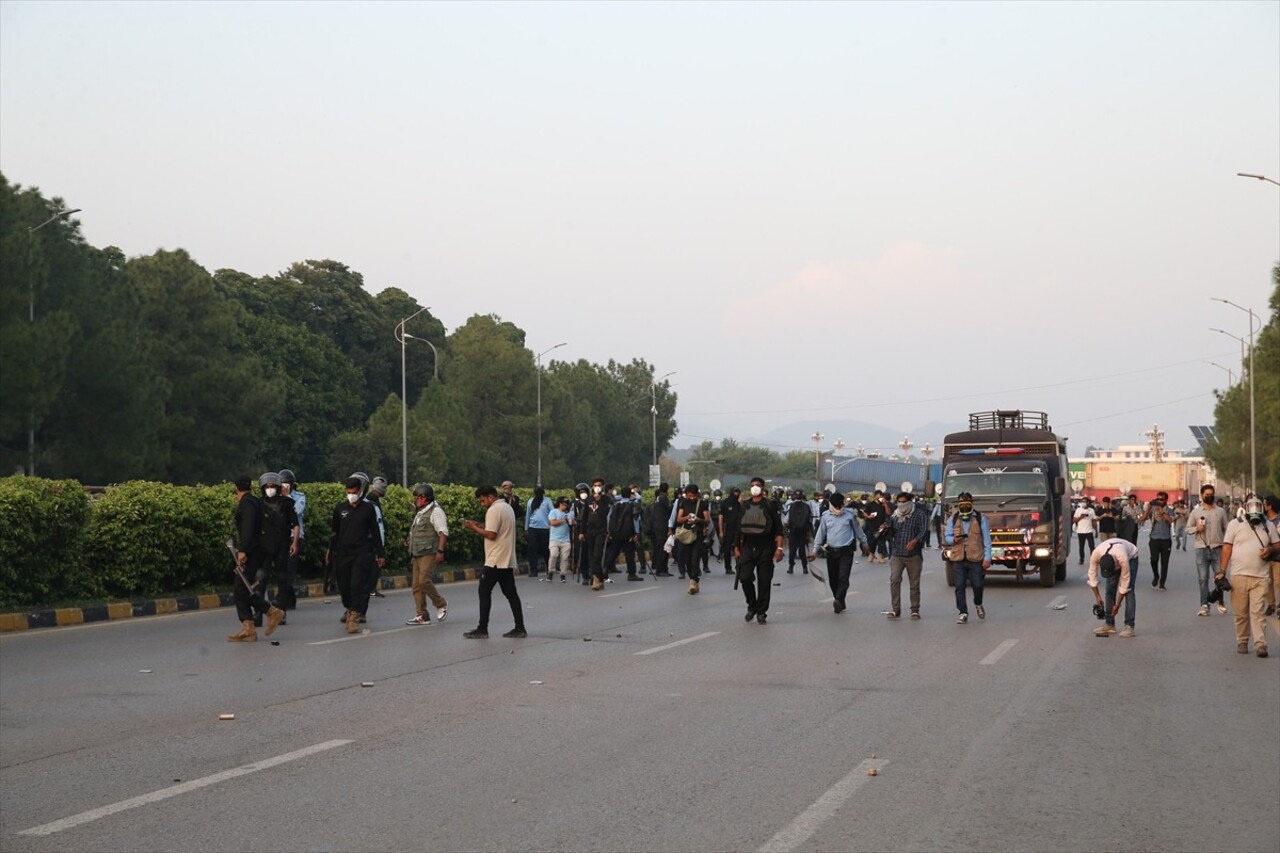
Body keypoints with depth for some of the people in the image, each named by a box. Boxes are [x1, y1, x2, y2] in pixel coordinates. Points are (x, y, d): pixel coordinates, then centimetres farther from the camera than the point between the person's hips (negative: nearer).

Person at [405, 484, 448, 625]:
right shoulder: (419, 513, 22)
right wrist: (411, 552, 23)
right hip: (417, 554, 9)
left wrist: (440, 551, -23)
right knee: (417, 586, 4)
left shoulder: (435, 511, -8)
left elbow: (443, 532, -16)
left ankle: (441, 604, 0)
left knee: (424, 580, -20)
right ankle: (422, 616, 7)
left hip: (429, 554, -9)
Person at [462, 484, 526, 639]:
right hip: (507, 560, 9)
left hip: (495, 561, -9)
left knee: (484, 592, -3)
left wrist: (475, 528, -9)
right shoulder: (507, 507, 16)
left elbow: (491, 535, -22)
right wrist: (481, 527, 12)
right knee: (511, 593, 9)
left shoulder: (494, 510, -15)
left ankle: (482, 629, -2)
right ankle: (520, 628, 7)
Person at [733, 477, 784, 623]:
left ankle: (761, 612, 9)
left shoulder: (769, 506, 0)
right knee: (745, 578, -9)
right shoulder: (745, 506, 12)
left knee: (764, 581, -1)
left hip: (765, 547, -3)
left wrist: (779, 547, -12)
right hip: (748, 546, 3)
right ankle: (752, 606, 12)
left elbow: (779, 528, -3)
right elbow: (739, 528, 16)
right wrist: (737, 547, 11)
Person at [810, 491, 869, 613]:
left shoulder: (850, 514, -1)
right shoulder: (825, 516, 4)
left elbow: (858, 530, 12)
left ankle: (838, 601, -27)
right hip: (831, 552, 3)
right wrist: (815, 550, 8)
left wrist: (864, 543, 20)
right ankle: (840, 604, 16)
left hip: (846, 551, -3)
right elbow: (820, 533, 10)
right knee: (833, 579, 6)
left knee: (843, 578, -16)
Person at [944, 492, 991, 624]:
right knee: (959, 587, -3)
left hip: (976, 558, -2)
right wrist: (954, 539, -10)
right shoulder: (952, 519, 12)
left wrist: (987, 557, -3)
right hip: (958, 559, 2)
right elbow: (947, 537, 14)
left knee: (977, 585, 1)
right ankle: (963, 613, 3)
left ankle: (978, 604, 31)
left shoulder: (980, 518, 6)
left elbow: (987, 539, 5)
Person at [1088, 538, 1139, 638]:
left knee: (1129, 591, -17)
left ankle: (1129, 626, -18)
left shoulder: (1123, 558, -46)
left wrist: (1117, 605, -28)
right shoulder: (1095, 554, -37)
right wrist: (1097, 596, -22)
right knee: (1110, 590, -4)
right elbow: (1092, 575, -20)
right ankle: (1109, 624, 3)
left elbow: (1124, 581, -34)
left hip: (1131, 557, -4)